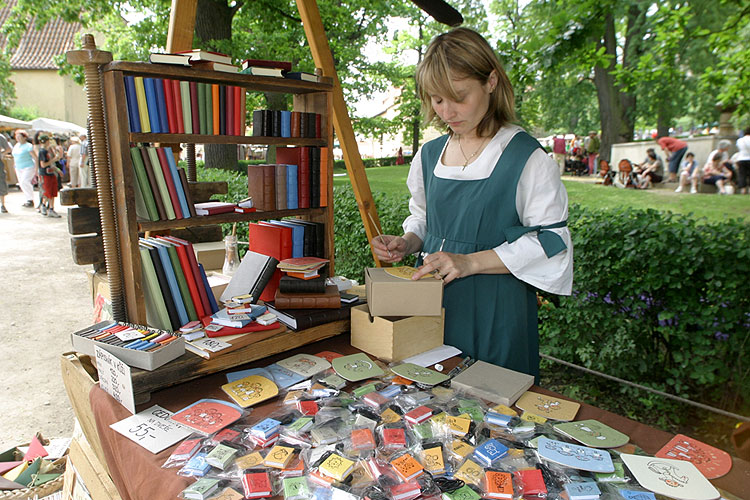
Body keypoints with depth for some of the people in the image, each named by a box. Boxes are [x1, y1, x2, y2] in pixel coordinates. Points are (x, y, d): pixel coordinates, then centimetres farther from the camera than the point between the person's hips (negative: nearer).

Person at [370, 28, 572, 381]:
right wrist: (406, 244, -3)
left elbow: (550, 243, -11)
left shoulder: (527, 159, -10)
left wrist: (470, 262, -20)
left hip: (496, 312, -4)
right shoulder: (429, 155, 7)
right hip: (433, 303, 5)